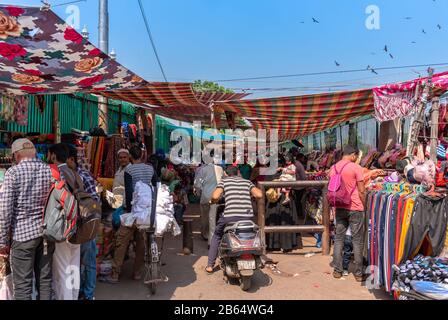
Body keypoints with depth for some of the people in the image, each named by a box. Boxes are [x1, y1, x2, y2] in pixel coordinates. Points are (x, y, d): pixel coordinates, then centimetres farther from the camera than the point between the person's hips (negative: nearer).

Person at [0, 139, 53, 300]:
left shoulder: (13, 172, -8)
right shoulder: (51, 171, 5)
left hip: (23, 233, -4)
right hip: (47, 232, 4)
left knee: (23, 284, 4)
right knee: (45, 279, 13)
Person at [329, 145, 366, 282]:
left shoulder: (333, 168, 5)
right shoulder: (355, 167, -11)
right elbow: (361, 191, -10)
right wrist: (365, 206, 2)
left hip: (340, 208, 5)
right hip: (355, 208, -5)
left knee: (338, 239, 11)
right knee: (357, 241, 5)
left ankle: (337, 270, 16)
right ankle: (358, 273, 11)